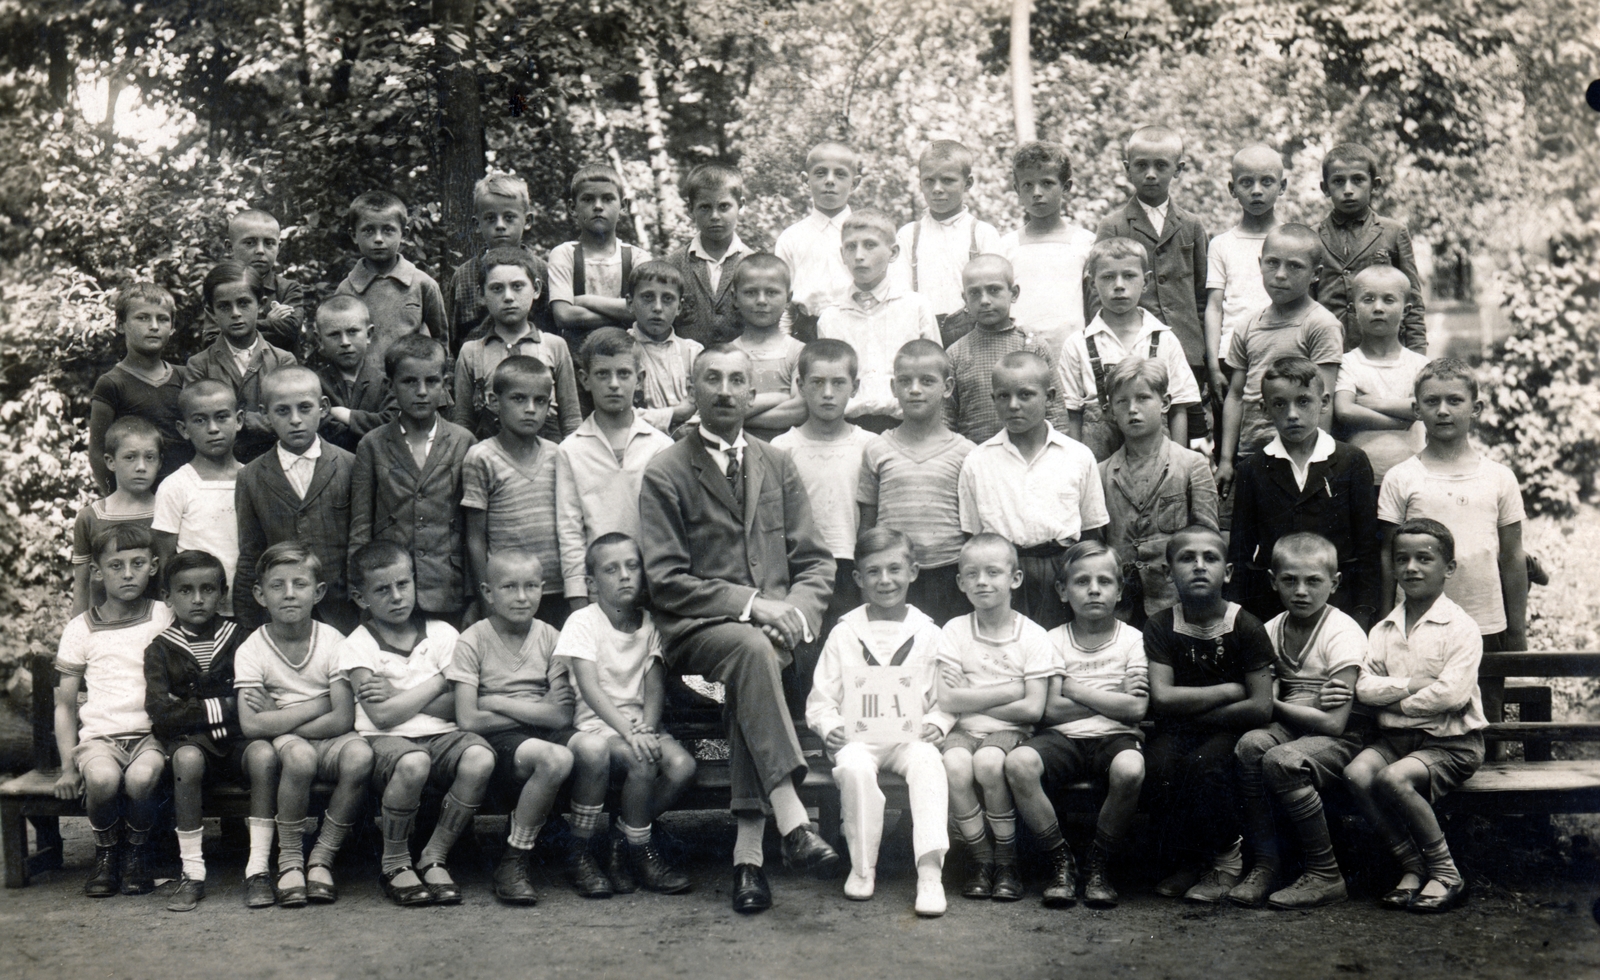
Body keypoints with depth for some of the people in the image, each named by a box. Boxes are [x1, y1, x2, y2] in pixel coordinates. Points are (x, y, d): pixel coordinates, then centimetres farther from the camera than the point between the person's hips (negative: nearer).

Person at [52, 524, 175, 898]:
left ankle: (137, 853, -3)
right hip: (99, 736, 1)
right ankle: (105, 853, -3)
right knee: (102, 777, -33)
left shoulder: (165, 619, 8)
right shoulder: (81, 629, 9)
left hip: (151, 732, -1)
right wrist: (68, 765, 2)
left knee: (141, 777, -34)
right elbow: (65, 703, 11)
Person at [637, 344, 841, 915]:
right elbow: (666, 582, -4)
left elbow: (815, 562, 13)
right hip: (697, 630, -3)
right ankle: (791, 823, -42)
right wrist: (751, 604, -15)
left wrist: (794, 612, -8)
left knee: (756, 655, -31)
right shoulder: (665, 474, 4)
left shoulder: (778, 467, 17)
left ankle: (748, 850, -31)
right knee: (750, 647, -35)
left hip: (772, 624, 3)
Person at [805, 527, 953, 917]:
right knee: (853, 767, -33)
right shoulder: (844, 634, 9)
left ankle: (930, 870, -36)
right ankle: (862, 866, -17)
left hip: (910, 737, 0)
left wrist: (935, 724, -10)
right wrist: (830, 728, -10)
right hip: (856, 737, 0)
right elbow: (821, 699, 9)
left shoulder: (929, 635, 9)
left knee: (928, 762, -33)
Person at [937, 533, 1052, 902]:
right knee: (955, 766, -31)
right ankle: (979, 858, -8)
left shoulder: (1032, 635, -1)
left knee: (988, 763, -33)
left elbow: (1033, 709, -8)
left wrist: (971, 699, -8)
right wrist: (1009, 691, -9)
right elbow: (946, 699, -6)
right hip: (965, 730, 2)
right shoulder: (955, 630, 4)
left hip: (1010, 731, -2)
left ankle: (1007, 860, -11)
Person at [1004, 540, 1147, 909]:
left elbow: (1136, 709, -5)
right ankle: (1061, 861, -12)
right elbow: (1051, 710, -2)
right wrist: (1110, 700, -4)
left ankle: (1098, 864, -12)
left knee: (1130, 769, -37)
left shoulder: (1133, 639, 7)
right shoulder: (1055, 640, 9)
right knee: (1018, 763, -31)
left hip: (1115, 737, -1)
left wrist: (1077, 690, -3)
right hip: (1063, 738, 1)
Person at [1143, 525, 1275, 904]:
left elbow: (1262, 707, -11)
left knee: (1202, 764, -34)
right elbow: (1161, 698, -11)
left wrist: (1193, 712, -9)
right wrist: (1229, 691, -10)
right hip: (1176, 731, 2)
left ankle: (1226, 859, -7)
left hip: (1229, 731, -2)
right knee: (1157, 764, -31)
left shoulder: (1246, 627, -5)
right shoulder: (1161, 626, 0)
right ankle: (1186, 861, -6)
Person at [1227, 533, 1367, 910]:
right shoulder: (1273, 630, 7)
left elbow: (1334, 722, -18)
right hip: (1290, 728, 5)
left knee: (1281, 761, -33)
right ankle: (1263, 862, -17)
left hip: (1339, 740, -5)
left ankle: (1325, 875, -17)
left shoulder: (1343, 634, -12)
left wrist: (1275, 706, -11)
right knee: (1249, 745, -27)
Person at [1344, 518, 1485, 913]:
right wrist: (1412, 684, -14)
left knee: (1393, 778, -31)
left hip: (1451, 741, -6)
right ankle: (1413, 866, -9)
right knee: (1357, 772, -24)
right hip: (1396, 736, 6)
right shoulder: (1383, 629, 11)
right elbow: (1364, 686, 0)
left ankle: (1446, 874, -12)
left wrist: (1396, 702, -8)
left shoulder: (1461, 628, -6)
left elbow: (1451, 694, -18)